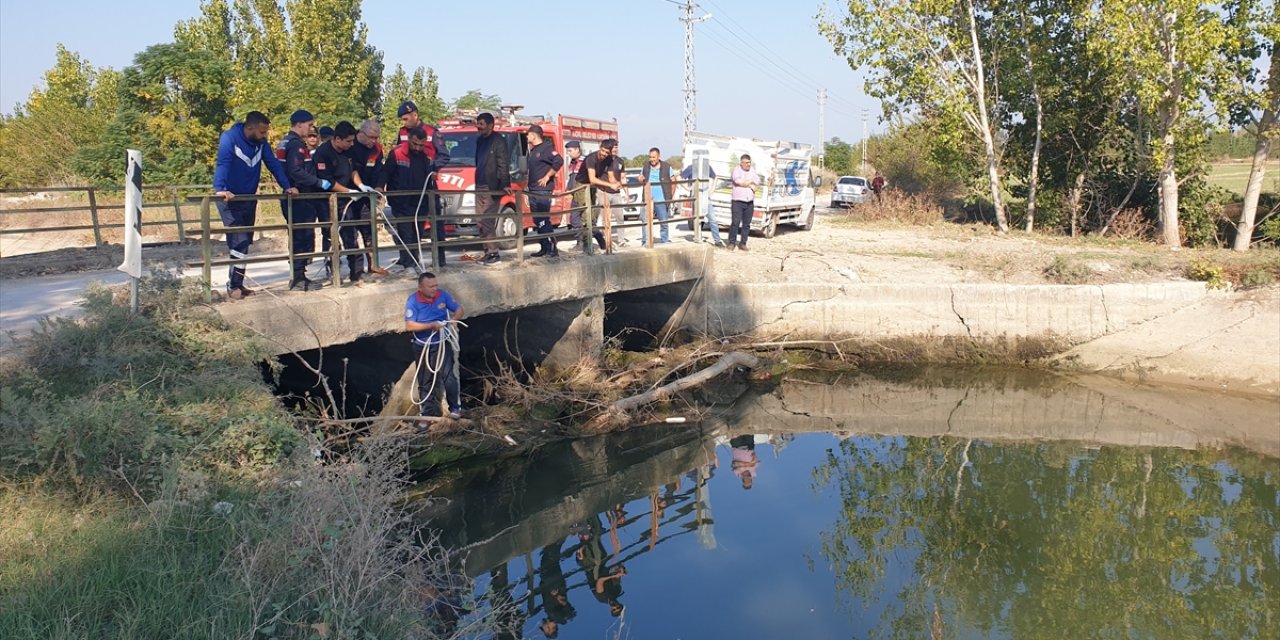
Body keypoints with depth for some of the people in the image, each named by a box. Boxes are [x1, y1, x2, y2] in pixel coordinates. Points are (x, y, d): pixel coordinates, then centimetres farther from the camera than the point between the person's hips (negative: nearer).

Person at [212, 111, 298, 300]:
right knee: (239, 241, -15)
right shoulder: (230, 138, -19)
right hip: (230, 198, -7)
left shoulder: (261, 142, 0)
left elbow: (273, 163, 2)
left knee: (244, 242, 9)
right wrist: (220, 189, -44)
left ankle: (236, 284, 17)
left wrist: (287, 186, -9)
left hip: (249, 198, 7)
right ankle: (234, 285, -9)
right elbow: (222, 163, -30)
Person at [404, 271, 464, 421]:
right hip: (423, 347, 0)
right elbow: (409, 326, -20)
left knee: (448, 376, -11)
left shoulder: (442, 295, -7)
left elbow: (459, 309, 3)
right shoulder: (413, 301, -15)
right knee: (425, 382, 11)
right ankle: (427, 414, 23)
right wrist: (431, 325, -27)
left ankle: (455, 407, 7)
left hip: (442, 343, 0)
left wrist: (454, 319, -18)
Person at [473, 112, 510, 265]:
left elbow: (503, 165, -15)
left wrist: (505, 184, -23)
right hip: (480, 186, 9)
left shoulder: (499, 141, -8)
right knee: (481, 221, 8)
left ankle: (493, 253, -5)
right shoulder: (480, 141, 17)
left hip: (492, 188, -8)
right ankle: (488, 252, 13)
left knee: (487, 221, -11)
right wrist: (476, 183, 14)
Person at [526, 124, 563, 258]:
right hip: (533, 191, 9)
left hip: (543, 191, -9)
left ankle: (552, 248, -9)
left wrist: (547, 177, -19)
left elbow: (559, 161, -23)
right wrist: (529, 185, 15)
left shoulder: (546, 148, -10)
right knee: (537, 221, 10)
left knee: (544, 221, -12)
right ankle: (544, 248, 15)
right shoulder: (533, 150, 18)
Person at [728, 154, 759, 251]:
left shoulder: (752, 170, 14)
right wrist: (750, 184, -7)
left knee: (747, 224, 4)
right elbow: (737, 181, -18)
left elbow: (757, 181, 2)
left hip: (750, 202, 5)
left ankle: (743, 243, 12)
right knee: (735, 222, -9)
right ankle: (732, 243, 0)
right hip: (737, 201, -5)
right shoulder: (737, 170, -2)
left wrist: (745, 182, -10)